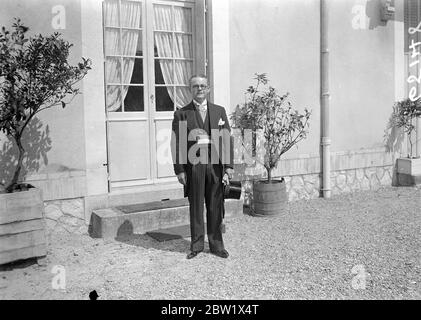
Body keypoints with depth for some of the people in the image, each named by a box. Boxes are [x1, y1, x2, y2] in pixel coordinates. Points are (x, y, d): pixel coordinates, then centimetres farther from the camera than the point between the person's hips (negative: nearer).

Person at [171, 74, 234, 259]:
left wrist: (228, 165, -1)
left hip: (215, 164, 2)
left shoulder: (219, 111, 11)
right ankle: (196, 245, 20)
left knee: (216, 207, 7)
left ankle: (216, 245, 20)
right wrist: (179, 169, -5)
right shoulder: (181, 114, 4)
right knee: (195, 207, 7)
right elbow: (177, 144, 1)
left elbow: (227, 139, 7)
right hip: (193, 166, -1)